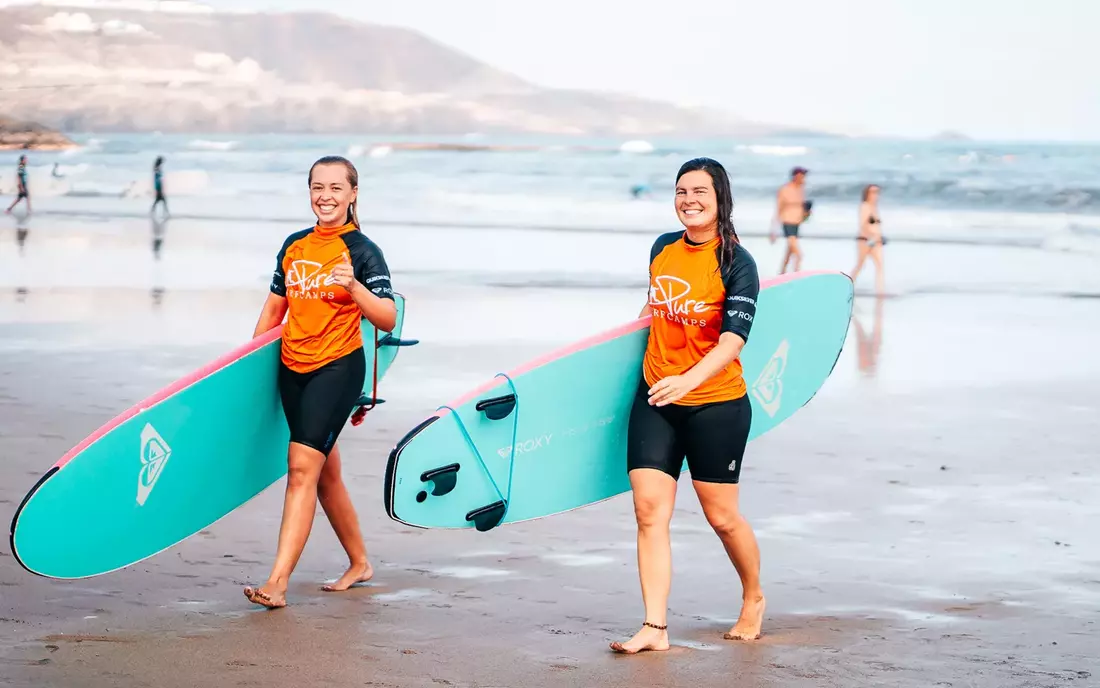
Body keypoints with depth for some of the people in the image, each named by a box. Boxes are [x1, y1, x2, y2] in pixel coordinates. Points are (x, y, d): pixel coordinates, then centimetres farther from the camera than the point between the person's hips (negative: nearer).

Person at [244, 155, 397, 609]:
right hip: (292, 367, 7)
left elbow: (388, 320, -15)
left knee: (302, 467, -16)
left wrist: (353, 286, -30)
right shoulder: (294, 246, 10)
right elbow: (275, 307, 20)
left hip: (338, 367, -7)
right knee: (325, 474, 14)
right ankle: (359, 563, 31)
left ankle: (277, 583, -20)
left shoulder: (363, 252, -7)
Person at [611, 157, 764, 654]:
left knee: (722, 516, 5)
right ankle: (655, 628, -7)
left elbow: (733, 340, -24)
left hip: (716, 405, -5)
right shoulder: (662, 248, 5)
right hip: (655, 398, 5)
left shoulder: (736, 263, -12)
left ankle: (754, 598, 32)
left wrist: (688, 380, -37)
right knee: (649, 507, -7)